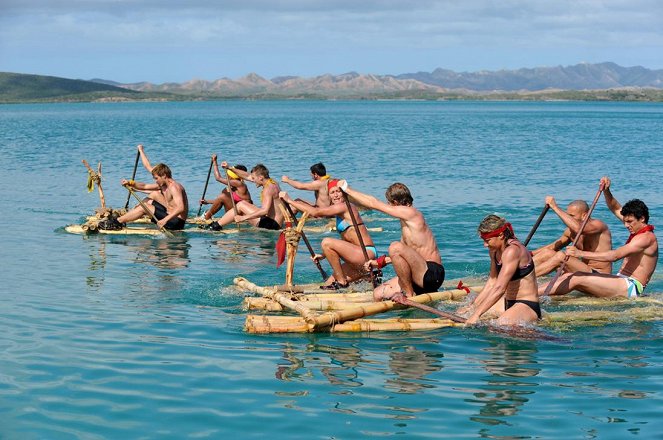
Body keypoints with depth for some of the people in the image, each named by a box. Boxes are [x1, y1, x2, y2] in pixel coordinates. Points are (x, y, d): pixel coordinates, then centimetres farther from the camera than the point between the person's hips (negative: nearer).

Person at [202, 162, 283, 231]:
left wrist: (243, 218, -30)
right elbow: (247, 176, 20)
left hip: (272, 224, -11)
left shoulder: (268, 188, -19)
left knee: (241, 205, -8)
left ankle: (217, 226, 0)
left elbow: (265, 211, -31)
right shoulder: (270, 182, 12)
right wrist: (230, 168, 16)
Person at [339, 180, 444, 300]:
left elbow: (374, 203, -8)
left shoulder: (410, 213, -12)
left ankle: (409, 294, -16)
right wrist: (379, 262, 27)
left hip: (433, 274, -9)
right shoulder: (407, 220, 18)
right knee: (378, 295, 1)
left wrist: (347, 189, 2)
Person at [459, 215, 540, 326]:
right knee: (462, 314, 2)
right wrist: (472, 306, 2)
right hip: (508, 304, 10)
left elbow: (499, 288, -28)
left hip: (527, 307, -10)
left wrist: (477, 314, -30)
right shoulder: (495, 250, 7)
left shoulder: (512, 251, -22)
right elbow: (492, 283, 10)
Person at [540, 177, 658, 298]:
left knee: (578, 279, -23)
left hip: (631, 287, -10)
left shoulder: (646, 237, -14)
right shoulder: (638, 231, 17)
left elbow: (615, 255, -24)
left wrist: (581, 253, -28)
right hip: (621, 280, 10)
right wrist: (606, 190, 8)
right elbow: (616, 209, 27)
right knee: (567, 277, -5)